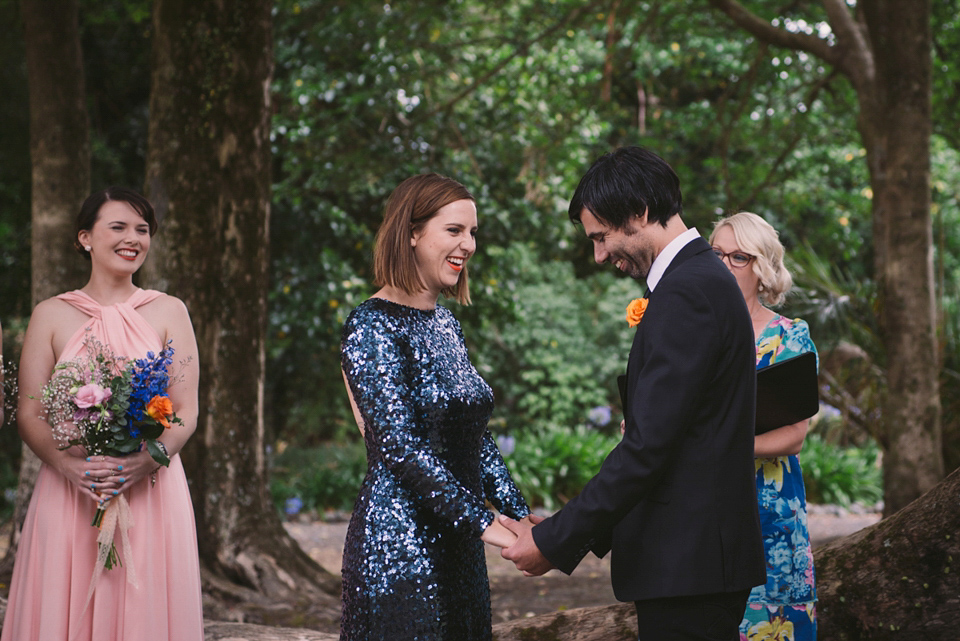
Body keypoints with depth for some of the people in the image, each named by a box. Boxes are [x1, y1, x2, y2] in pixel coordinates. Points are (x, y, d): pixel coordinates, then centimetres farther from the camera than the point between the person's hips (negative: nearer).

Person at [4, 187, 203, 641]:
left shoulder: (168, 312, 8)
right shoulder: (51, 315, 7)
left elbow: (187, 411, 2)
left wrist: (148, 460, -18)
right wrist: (68, 464, -17)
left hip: (151, 491, 0)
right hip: (68, 493, 0)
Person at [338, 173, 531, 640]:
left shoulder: (445, 323, 12)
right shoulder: (373, 326, -13)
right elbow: (401, 445, -20)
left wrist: (520, 513, 6)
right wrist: (482, 522, -20)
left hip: (456, 546, 8)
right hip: (399, 544, -8)